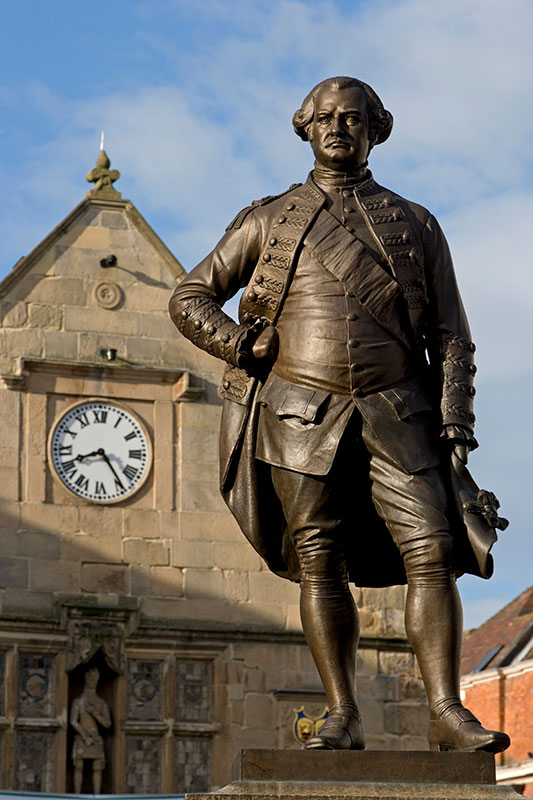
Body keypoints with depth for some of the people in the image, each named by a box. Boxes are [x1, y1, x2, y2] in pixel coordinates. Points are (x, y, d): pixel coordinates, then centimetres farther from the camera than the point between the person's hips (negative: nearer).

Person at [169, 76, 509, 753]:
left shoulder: (416, 226, 15)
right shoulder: (267, 221, 15)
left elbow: (451, 336, 12)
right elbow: (190, 298, 17)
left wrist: (456, 424, -1)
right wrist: (243, 348, -2)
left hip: (394, 416, 0)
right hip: (300, 416, 0)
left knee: (432, 552, -12)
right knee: (320, 565, -3)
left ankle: (446, 712, -14)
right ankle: (342, 717, 0)